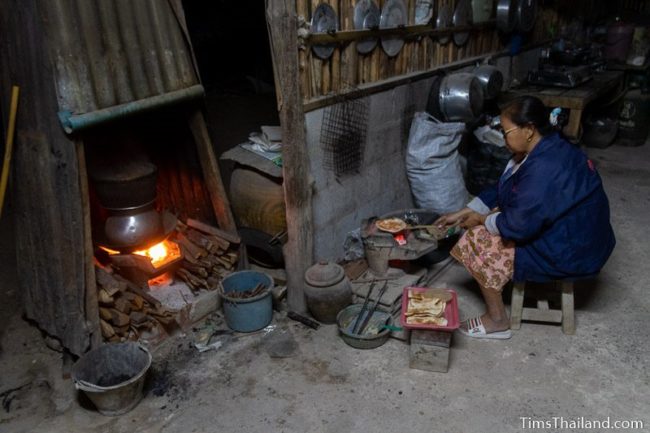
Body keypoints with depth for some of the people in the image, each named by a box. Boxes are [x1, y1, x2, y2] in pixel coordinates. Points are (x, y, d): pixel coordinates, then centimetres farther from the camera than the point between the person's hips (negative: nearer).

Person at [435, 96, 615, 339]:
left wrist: (481, 220, -11)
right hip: (565, 230, 10)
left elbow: (519, 226, -29)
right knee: (488, 220, 12)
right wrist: (464, 213, 4)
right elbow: (501, 191, 9)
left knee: (479, 240, -9)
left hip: (569, 253, -10)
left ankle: (497, 321, 2)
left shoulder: (544, 169, -32)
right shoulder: (546, 149, 1)